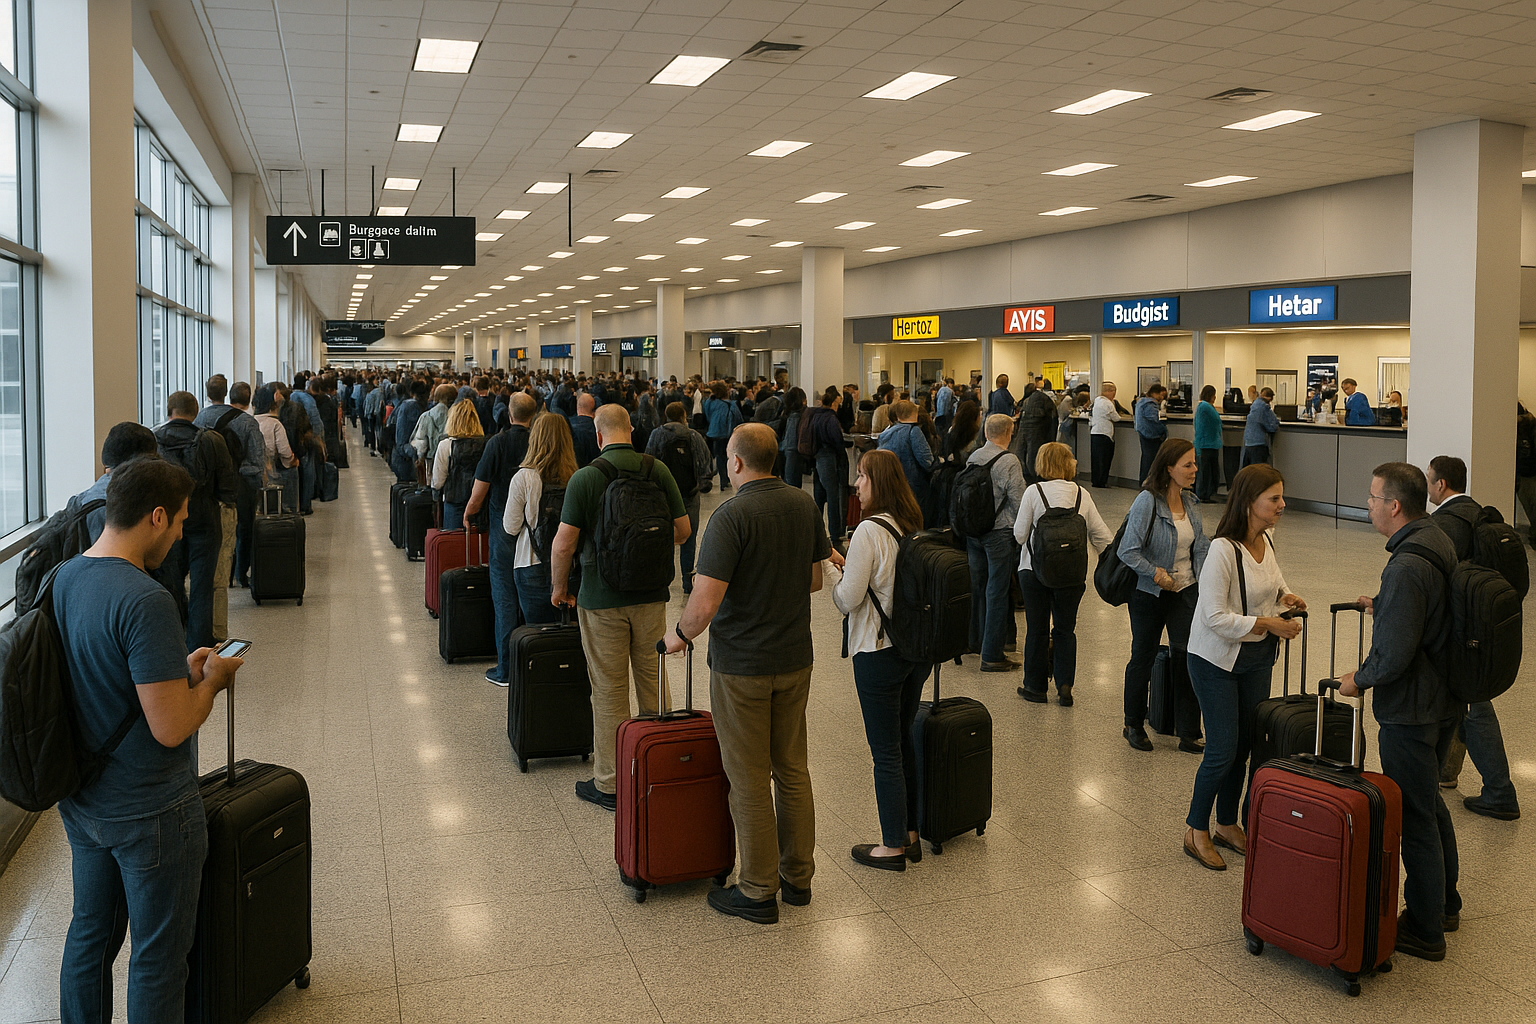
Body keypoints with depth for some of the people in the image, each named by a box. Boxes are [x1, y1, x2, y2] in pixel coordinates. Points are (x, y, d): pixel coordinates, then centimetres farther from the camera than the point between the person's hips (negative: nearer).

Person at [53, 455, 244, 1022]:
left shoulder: (61, 578, 0)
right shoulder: (145, 601, -28)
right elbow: (170, 727, -28)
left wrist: (179, 669, 8)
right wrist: (211, 679, -11)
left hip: (81, 802, 8)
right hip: (148, 813, -8)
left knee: (89, 935, 24)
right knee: (157, 956, 9)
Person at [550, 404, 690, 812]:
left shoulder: (585, 478, -11)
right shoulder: (658, 471, -2)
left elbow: (564, 542, -12)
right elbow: (682, 530, 3)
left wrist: (559, 586, 4)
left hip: (602, 599, -3)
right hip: (651, 594, 3)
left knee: (609, 690, 5)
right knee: (652, 682, 16)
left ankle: (610, 783, 14)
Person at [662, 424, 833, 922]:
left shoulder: (731, 516, -20)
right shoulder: (805, 504, 1)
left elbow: (704, 604, -25)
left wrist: (680, 634, -5)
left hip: (741, 666, -6)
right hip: (795, 658, 6)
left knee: (750, 779, 5)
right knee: (792, 769, 17)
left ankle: (758, 892, 15)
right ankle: (798, 876, 28)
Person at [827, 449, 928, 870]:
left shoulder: (869, 531, -19)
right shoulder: (915, 527, 4)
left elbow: (847, 600, -16)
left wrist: (829, 567, -1)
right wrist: (848, 564, 13)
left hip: (879, 653, -7)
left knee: (886, 752, 4)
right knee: (904, 741, 19)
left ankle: (893, 846, 14)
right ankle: (910, 835, 28)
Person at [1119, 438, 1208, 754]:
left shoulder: (1191, 502, 3)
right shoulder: (1147, 502, -16)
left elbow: (1201, 545, 10)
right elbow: (1128, 551, -17)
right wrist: (1157, 573, -19)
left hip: (1187, 591, 5)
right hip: (1149, 594, -4)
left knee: (1188, 656, -3)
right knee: (1143, 657, 10)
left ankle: (1189, 734, 7)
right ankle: (1134, 726, 29)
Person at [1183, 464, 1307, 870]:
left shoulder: (1266, 541, 1)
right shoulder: (1224, 550, -24)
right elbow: (1215, 617, -26)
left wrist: (1284, 597, 1)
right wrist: (1268, 623, -26)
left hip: (1257, 657, 8)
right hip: (1216, 660, -8)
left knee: (1244, 746, 14)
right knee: (1223, 750, -4)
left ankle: (1228, 825, 30)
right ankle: (1196, 832, 14)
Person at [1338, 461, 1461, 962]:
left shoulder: (1406, 568, -27)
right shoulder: (1439, 542, 5)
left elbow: (1395, 654, -27)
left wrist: (1359, 679, -11)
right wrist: (1383, 608, 17)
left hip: (1409, 712, -10)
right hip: (1444, 699, 10)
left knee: (1414, 818, 2)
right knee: (1430, 802, 24)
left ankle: (1425, 931, 15)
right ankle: (1445, 905, 39)